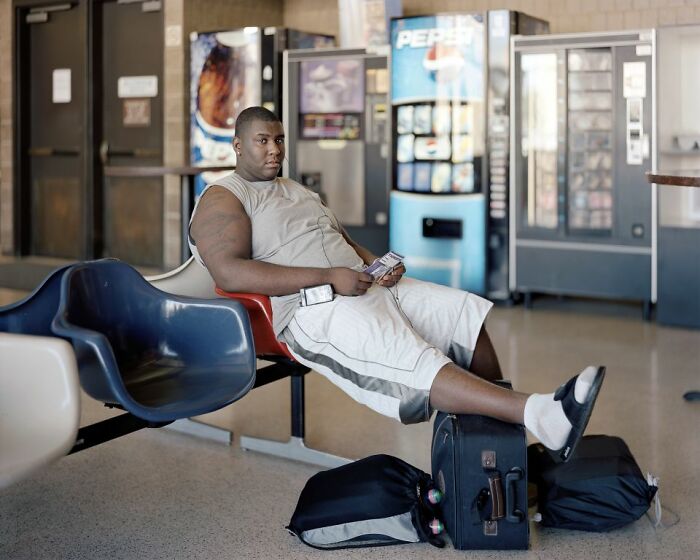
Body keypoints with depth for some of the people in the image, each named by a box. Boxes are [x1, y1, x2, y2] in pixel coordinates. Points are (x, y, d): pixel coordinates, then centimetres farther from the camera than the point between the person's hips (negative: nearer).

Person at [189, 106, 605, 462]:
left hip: (367, 284, 9)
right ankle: (540, 416, -45)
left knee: (465, 311, -9)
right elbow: (230, 273, -15)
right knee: (413, 361, -31)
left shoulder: (300, 192, 28)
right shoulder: (222, 200, 2)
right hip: (312, 309, -8)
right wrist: (328, 277, -20)